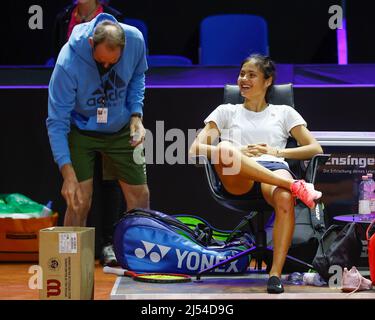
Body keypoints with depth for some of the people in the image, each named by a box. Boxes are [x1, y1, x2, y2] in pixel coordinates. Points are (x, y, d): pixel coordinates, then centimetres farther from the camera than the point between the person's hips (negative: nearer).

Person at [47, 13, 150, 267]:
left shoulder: (136, 40, -22)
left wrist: (136, 115, -11)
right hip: (80, 130, -3)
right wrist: (68, 173, -34)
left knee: (140, 196, 4)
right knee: (79, 201, -13)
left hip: (121, 129, 4)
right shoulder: (68, 63, -33)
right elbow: (56, 122, -28)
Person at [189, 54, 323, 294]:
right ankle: (295, 185, -43)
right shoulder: (226, 111, 27)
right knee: (223, 148, -37)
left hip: (275, 169, 0)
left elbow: (316, 148, 17)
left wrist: (277, 152, 1)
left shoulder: (284, 113, 28)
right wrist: (237, 152, -4)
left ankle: (276, 273, -39)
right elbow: (194, 150, 13)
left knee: (285, 199, -40)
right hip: (237, 177, 0)